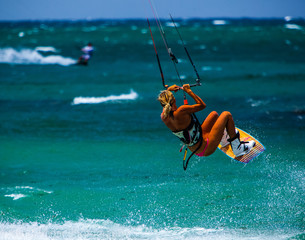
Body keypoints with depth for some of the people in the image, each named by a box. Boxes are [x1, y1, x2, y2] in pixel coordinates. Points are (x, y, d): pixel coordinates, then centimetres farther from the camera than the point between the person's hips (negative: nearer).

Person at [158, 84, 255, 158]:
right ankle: (238, 149, 13)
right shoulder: (180, 112, -34)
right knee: (226, 115, 2)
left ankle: (224, 139, 51)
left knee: (214, 114, 26)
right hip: (206, 148, -9)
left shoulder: (164, 117, -10)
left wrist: (168, 89, 6)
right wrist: (189, 91, -12)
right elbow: (202, 105, -18)